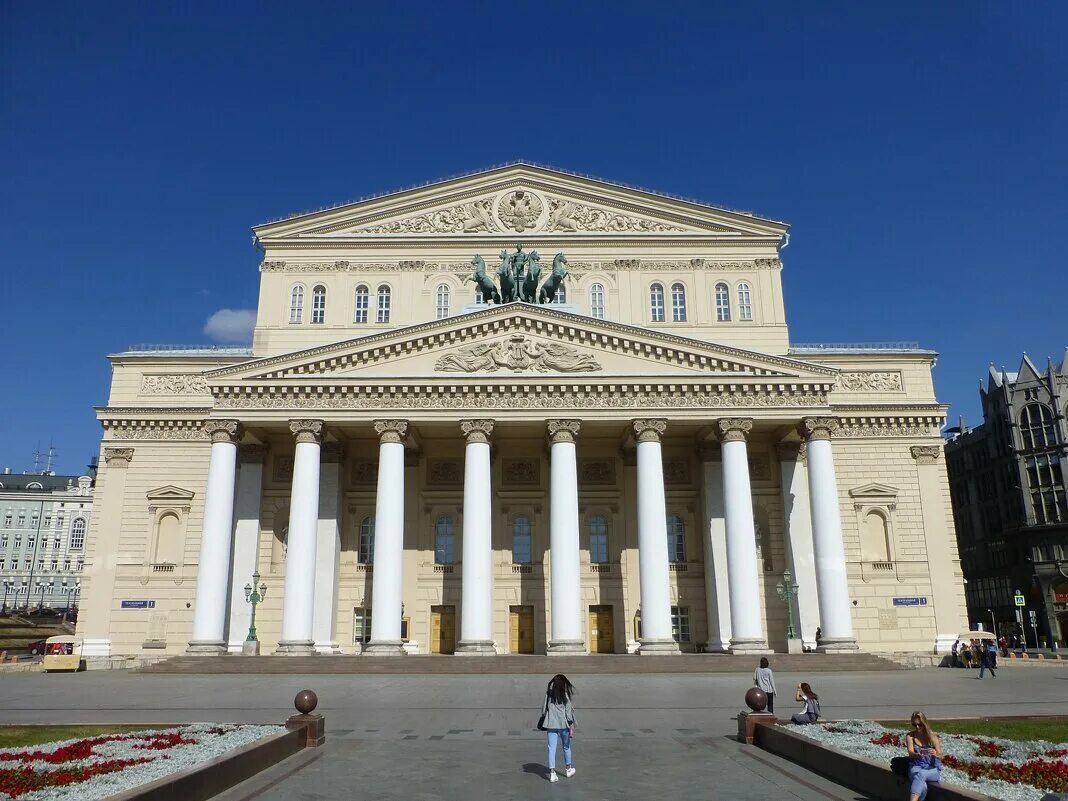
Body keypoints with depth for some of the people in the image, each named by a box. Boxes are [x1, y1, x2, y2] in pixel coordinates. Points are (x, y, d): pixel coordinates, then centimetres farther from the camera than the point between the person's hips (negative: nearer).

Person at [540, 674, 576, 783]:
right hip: (563, 724, -2)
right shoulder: (565, 694, -6)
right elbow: (568, 710, -7)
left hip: (551, 724, 2)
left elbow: (545, 709, 5)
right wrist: (572, 726, -3)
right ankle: (568, 768, 33)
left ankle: (552, 772, -4)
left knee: (552, 748, 3)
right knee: (566, 746, 17)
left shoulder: (548, 693, 2)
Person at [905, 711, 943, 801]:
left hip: (933, 769, -1)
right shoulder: (910, 736, 4)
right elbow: (910, 753, -12)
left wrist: (935, 754, -33)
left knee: (920, 774, -38)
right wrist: (917, 755, -38)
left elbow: (940, 756, -7)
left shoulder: (932, 736, 3)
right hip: (916, 767, 1)